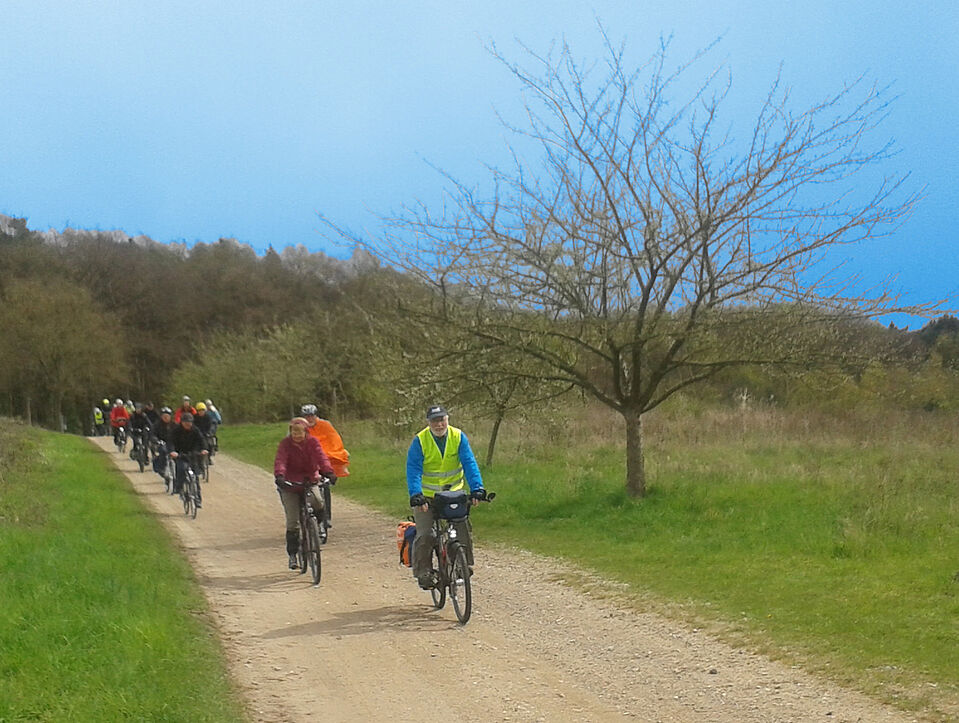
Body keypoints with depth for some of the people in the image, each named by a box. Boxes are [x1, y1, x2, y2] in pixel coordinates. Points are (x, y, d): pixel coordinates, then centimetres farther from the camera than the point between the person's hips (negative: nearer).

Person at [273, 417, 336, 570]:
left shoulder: (313, 442, -4)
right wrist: (279, 476, -42)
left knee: (318, 504, -31)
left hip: (310, 481, 0)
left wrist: (328, 472, -38)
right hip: (290, 484, 0)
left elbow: (321, 457, -19)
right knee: (292, 521, -4)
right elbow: (280, 460, -21)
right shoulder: (285, 443, -6)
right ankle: (292, 554, 7)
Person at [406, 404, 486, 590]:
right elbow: (413, 470, -18)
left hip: (454, 492, 2)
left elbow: (469, 464, -13)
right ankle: (423, 573, 4)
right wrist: (416, 495, -32)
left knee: (463, 529, -9)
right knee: (425, 535, -8)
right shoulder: (419, 441, -13)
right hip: (426, 496, -2)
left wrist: (476, 489, -26)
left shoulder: (458, 437, -8)